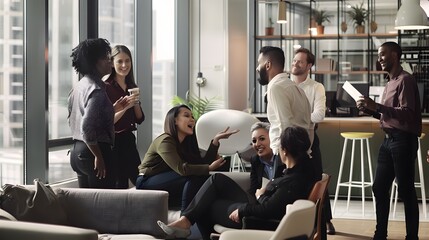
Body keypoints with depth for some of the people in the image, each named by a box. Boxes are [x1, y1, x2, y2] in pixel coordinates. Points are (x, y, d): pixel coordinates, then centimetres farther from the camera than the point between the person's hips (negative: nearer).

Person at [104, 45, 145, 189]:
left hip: (129, 140, 7)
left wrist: (136, 103, -6)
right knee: (120, 185, -3)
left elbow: (139, 120, 11)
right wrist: (125, 107, -25)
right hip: (114, 141, -7)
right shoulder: (106, 87, -11)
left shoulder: (132, 87, 9)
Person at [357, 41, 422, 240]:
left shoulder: (405, 80, -12)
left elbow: (406, 113, -22)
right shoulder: (390, 83, 18)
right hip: (389, 139, 10)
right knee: (379, 188, 11)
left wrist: (377, 106, -27)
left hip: (403, 140, -10)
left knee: (405, 190, -4)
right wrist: (370, 109, 7)